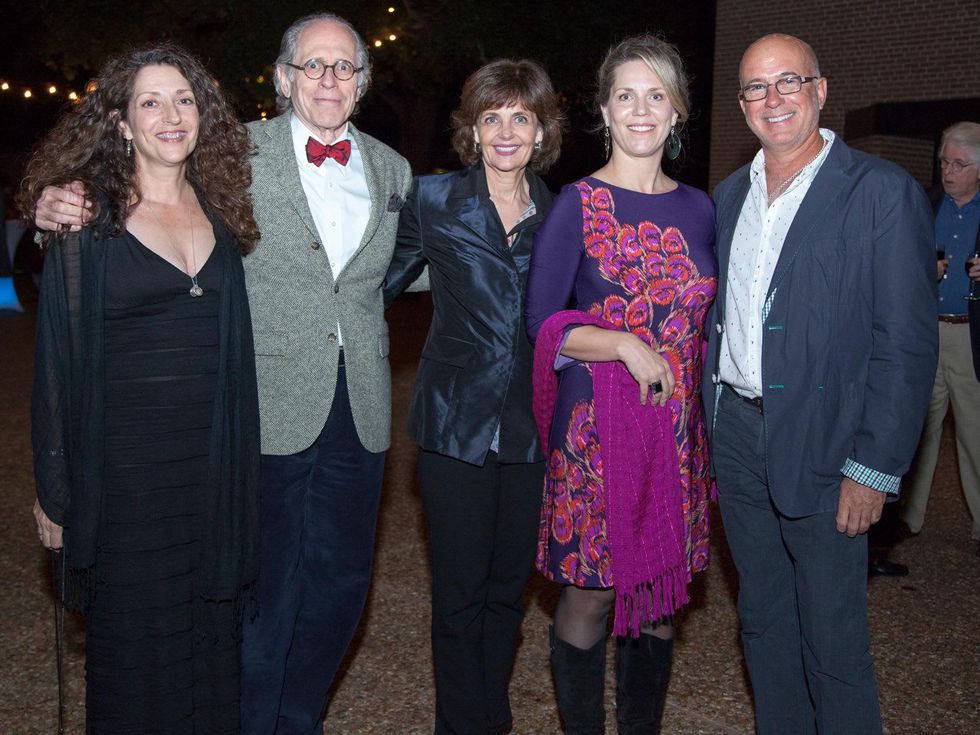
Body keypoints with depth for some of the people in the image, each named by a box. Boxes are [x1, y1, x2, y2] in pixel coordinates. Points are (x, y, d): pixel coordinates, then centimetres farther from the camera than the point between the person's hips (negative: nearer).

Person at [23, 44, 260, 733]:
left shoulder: (221, 211, 6)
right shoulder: (87, 219, -5)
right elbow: (59, 360, -4)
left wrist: (240, 463, 6)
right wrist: (55, 490, -5)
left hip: (214, 459, 4)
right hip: (125, 461, -3)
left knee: (212, 625, 13)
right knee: (136, 632, 8)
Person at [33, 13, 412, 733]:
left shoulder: (391, 169, 9)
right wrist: (61, 211, -21)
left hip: (360, 413, 5)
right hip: (271, 406, -4)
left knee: (341, 579, 15)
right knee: (265, 583, 5)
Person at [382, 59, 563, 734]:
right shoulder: (433, 201, 0)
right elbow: (382, 285, 7)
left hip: (529, 430, 2)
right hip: (456, 426, -2)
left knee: (508, 588, 13)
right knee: (459, 593, 5)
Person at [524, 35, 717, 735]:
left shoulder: (698, 208, 10)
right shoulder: (578, 204, -3)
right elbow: (543, 321, -7)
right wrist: (624, 345, -19)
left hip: (678, 426, 4)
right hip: (596, 423, -4)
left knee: (659, 593, 12)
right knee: (591, 593, 2)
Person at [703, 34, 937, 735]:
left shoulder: (882, 191, -8)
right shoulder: (730, 195, 11)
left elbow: (908, 341, -11)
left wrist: (874, 468, -15)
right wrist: (709, 426, 9)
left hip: (820, 446, -6)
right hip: (736, 437, 6)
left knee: (833, 643, 3)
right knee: (763, 620, 18)